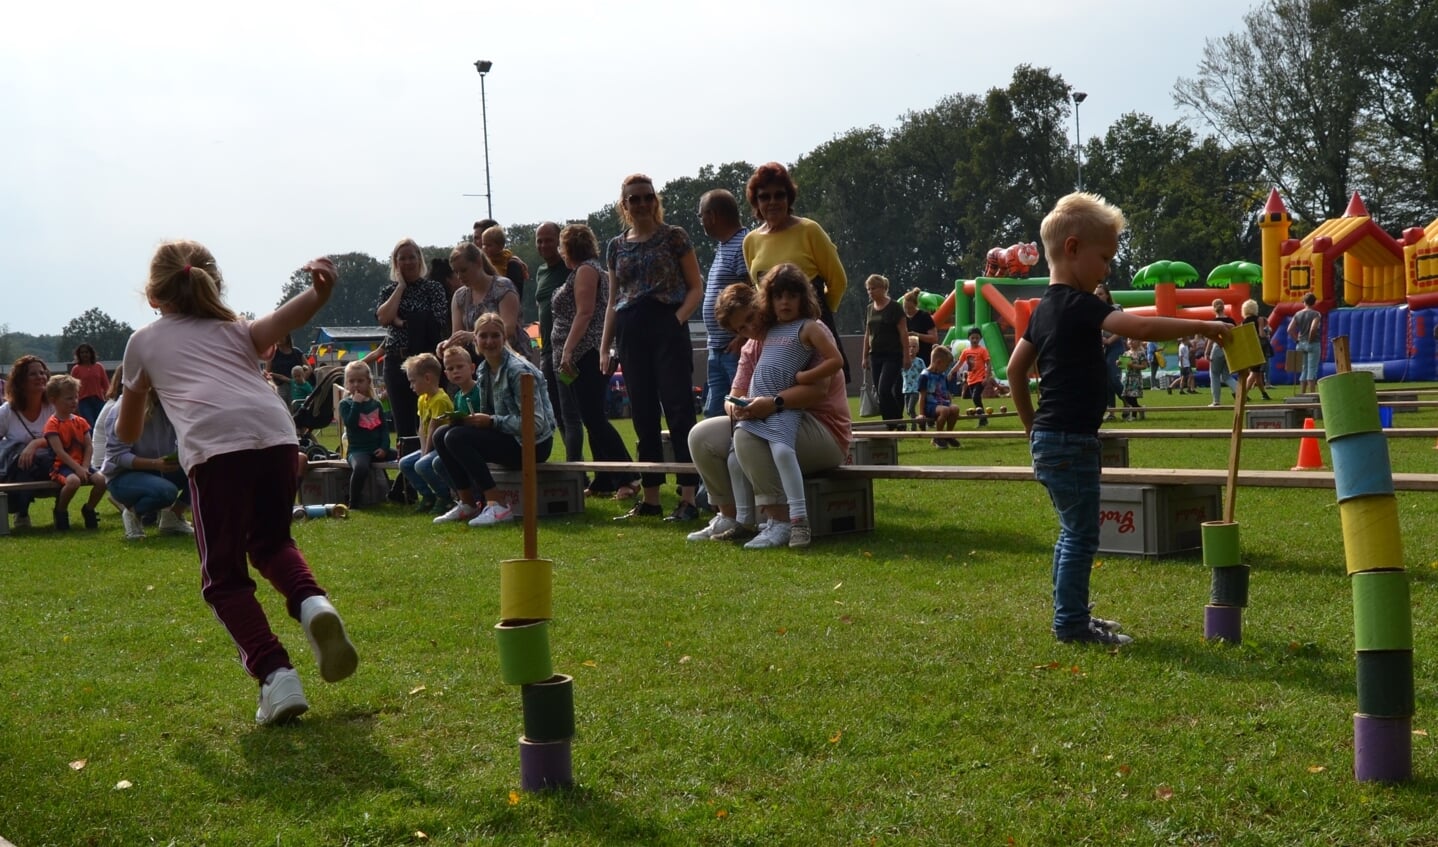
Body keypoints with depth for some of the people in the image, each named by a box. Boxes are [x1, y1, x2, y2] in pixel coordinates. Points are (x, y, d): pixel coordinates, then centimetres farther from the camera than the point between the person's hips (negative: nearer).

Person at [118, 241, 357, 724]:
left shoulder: (144, 342, 31)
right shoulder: (235, 330, 34)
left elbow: (128, 433, 41)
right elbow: (279, 322, 8)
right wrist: (319, 293, -10)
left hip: (214, 444, -3)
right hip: (276, 433, 3)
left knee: (225, 575, 6)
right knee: (271, 543, 25)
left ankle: (276, 676, -12)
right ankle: (312, 604, -5)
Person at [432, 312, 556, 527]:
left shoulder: (518, 370, -18)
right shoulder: (484, 369, 9)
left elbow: (535, 423, -23)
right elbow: (488, 415, 17)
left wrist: (491, 421, -20)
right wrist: (471, 419, -6)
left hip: (532, 445, -9)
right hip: (508, 438, 9)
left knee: (456, 438, -22)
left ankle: (497, 506, -22)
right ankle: (467, 504, 6)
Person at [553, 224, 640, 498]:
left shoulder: (586, 270, -9)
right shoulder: (584, 270, 22)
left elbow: (585, 313, -19)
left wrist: (567, 349, -23)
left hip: (586, 355, -11)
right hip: (582, 358, 11)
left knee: (593, 418, -13)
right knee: (592, 418, 10)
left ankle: (626, 477, -16)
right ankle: (603, 481, 11)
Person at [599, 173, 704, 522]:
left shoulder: (673, 237, 2)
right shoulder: (616, 246, 14)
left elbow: (696, 288, 1)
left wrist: (678, 319, -14)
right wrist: (604, 346, 11)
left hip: (667, 327, -5)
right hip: (631, 334, 5)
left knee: (678, 409, -8)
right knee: (643, 417, 7)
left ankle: (688, 498, -8)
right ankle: (650, 498, 11)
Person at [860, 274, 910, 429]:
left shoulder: (894, 307, -7)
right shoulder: (869, 309, 12)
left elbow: (903, 332, -8)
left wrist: (906, 355, -12)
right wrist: (865, 356, 14)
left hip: (892, 356, -7)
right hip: (876, 356, 7)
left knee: (884, 390, -17)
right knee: (881, 392, 4)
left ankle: (892, 423, -8)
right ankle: (891, 424, 10)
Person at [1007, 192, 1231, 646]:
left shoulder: (1045, 308, 12)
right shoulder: (1079, 306, -17)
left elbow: (1015, 368, 18)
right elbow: (1142, 327, -29)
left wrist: (1032, 424, 24)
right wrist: (1203, 326, -21)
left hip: (1050, 438, 10)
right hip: (1071, 441, -10)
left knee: (1073, 531, 18)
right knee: (1082, 533, -1)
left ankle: (1070, 616, 26)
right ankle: (1071, 622, 5)